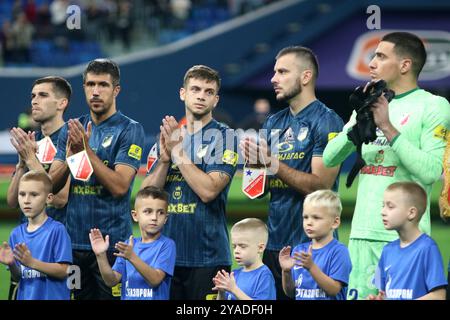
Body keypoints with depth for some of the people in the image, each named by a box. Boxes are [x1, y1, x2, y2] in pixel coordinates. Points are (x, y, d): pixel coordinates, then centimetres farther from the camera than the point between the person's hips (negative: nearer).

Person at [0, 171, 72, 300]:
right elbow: (18, 277, 8)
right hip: (25, 296, 5)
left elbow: (63, 271, -14)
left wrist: (32, 262, -22)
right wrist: (11, 265, -12)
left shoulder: (57, 230, -10)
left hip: (53, 296, -5)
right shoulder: (16, 233, 5)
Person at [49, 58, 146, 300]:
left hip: (112, 243, -5)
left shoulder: (129, 130, -4)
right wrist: (70, 157, -12)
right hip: (74, 241, 5)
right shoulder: (71, 129, 12)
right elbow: (52, 185, 6)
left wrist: (87, 151, -19)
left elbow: (119, 186, -15)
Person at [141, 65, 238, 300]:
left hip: (207, 256, -5)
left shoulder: (223, 137, -4)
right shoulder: (167, 137, 13)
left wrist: (178, 152, -12)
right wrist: (164, 159, -10)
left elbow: (208, 191, -16)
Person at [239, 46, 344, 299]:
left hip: (311, 243, -7)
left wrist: (273, 164, -21)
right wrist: (254, 160, -5)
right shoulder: (274, 123, 14)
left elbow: (320, 186, -16)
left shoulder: (326, 122, -8)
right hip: (274, 243, 7)